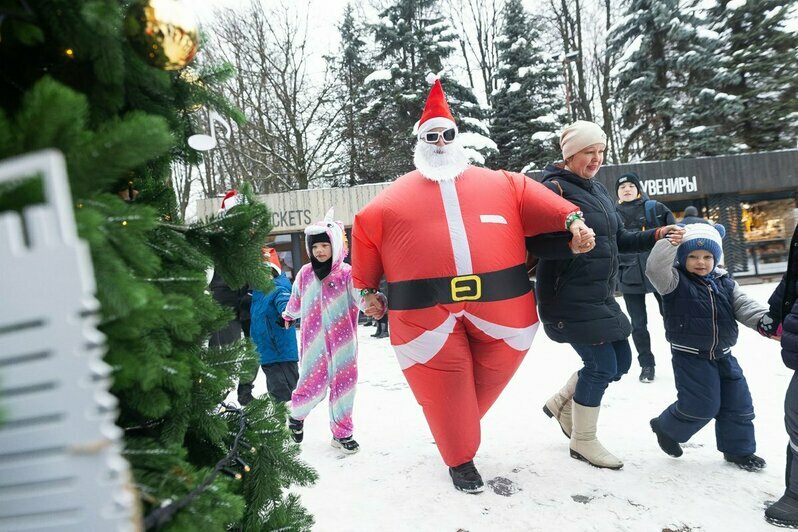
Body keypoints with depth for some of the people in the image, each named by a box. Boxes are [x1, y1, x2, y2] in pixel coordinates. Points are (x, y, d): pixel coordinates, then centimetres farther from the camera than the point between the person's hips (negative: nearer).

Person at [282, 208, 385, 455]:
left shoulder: (347, 273, -8)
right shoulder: (305, 273, 1)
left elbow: (361, 295, -25)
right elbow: (295, 300, 19)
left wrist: (375, 302, -47)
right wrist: (288, 315, 35)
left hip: (343, 341, 0)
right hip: (314, 341, 1)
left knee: (344, 386, 6)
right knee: (313, 385, 2)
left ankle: (342, 433, 25)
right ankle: (296, 413, 35)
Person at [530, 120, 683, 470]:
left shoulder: (598, 191, 14)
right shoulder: (554, 189, -13)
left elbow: (618, 241, 18)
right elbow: (535, 243, -20)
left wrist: (657, 235, 4)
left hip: (600, 297, 9)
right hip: (569, 300, -9)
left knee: (621, 360, 14)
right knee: (602, 365, -2)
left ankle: (561, 403, 32)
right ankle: (583, 441, 20)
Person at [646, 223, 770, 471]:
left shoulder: (724, 283, 6)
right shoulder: (675, 281, -12)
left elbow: (745, 307, 0)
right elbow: (655, 268, -32)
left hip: (723, 355, 7)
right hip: (690, 356, -6)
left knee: (739, 404, 13)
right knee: (701, 406, -5)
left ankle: (738, 449, 33)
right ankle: (666, 427, 21)